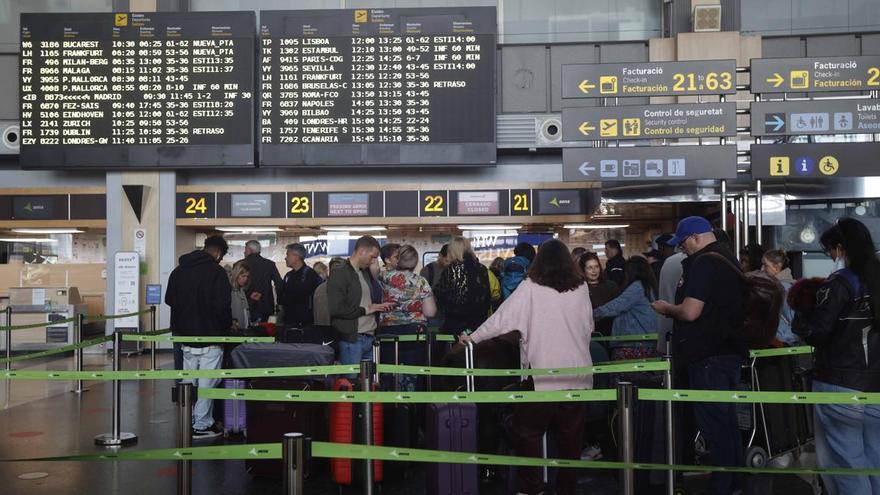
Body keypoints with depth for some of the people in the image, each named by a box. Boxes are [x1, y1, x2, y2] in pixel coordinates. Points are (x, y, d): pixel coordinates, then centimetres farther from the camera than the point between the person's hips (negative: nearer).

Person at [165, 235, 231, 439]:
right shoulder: (217, 272, -13)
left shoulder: (178, 270, 9)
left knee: (189, 381, 15)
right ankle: (202, 425, 4)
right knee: (207, 383, 0)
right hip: (210, 337, -7)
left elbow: (169, 299, 16)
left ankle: (191, 422, 22)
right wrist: (226, 327, -1)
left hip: (185, 336, 7)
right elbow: (222, 306, -17)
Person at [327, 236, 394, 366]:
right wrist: (365, 310, -12)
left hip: (370, 337, 8)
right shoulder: (339, 275, -9)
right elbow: (335, 309, -18)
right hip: (351, 339, -8)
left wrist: (379, 307, 9)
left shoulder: (366, 273, 18)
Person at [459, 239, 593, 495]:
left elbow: (503, 317, -5)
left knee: (528, 431, 10)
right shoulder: (581, 288, 3)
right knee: (571, 435, 12)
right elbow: (589, 327, 13)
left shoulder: (531, 287, -6)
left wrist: (473, 337, 5)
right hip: (577, 372, 4)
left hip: (542, 371, -3)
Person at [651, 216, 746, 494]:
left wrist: (666, 309, -5)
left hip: (708, 357, -10)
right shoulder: (728, 258, 15)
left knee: (713, 425, -4)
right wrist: (674, 309, 20)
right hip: (731, 352, 10)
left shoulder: (703, 263, -17)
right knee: (727, 422, 17)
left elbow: (690, 312, -23)